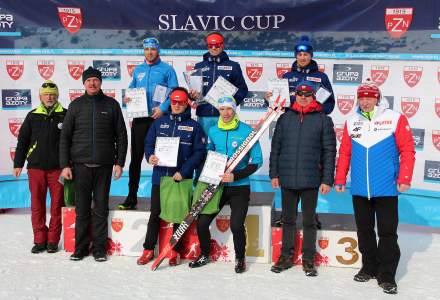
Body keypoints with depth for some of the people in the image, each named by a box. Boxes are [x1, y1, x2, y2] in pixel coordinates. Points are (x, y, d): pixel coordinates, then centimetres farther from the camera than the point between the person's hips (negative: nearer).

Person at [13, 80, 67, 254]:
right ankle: (39, 240, 15)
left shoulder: (65, 115, 3)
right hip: (35, 167, 2)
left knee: (57, 205, 2)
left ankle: (53, 240, 13)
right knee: (37, 205, 5)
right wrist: (18, 164, 9)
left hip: (57, 168, -2)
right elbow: (22, 141, 13)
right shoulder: (33, 116, 8)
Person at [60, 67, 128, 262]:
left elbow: (121, 136, 7)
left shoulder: (111, 105, 6)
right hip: (81, 165, 1)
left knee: (101, 208, 5)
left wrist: (119, 162, 0)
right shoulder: (76, 105, 7)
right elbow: (65, 136, 7)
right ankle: (81, 247, 15)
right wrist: (65, 165, -1)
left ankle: (99, 248, 14)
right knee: (82, 209, 5)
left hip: (104, 165, 0)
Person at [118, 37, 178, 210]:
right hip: (140, 118, 4)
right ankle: (132, 197, 8)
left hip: (159, 118, -3)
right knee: (136, 157, 2)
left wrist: (163, 108, -18)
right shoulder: (138, 70, 16)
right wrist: (127, 98, -1)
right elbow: (131, 89, 22)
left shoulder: (167, 69, 2)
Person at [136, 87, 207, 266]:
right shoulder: (159, 123, 8)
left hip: (181, 179, -2)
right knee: (155, 214, 7)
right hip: (159, 176, 2)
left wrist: (184, 172, -14)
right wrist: (150, 156, -14)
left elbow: (199, 152, -5)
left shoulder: (194, 126, 1)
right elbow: (149, 143, 9)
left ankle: (175, 252, 19)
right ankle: (148, 250, 19)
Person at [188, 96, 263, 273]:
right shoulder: (213, 131, 5)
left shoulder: (247, 131, -8)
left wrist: (236, 176, -17)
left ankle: (240, 259, 11)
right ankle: (204, 255, 27)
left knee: (236, 225, -17)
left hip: (239, 187, -4)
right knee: (202, 222, 0)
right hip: (217, 185, 4)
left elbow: (257, 161, -8)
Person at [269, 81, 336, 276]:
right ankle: (286, 256, 25)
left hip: (311, 180, -2)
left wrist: (327, 180, -6)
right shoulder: (285, 118, 7)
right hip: (287, 179, 2)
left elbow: (329, 151, -1)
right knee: (288, 219, 12)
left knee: (309, 221, 8)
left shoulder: (323, 120, 1)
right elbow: (275, 147, 9)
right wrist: (274, 173, 4)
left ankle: (308, 260, 20)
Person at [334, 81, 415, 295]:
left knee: (387, 232, 1)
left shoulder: (395, 119, -5)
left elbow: (407, 150, -7)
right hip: (359, 190, 4)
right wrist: (339, 179, 7)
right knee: (364, 230, 14)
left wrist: (404, 178, -13)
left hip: (386, 189, -4)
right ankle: (369, 268, 30)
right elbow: (344, 153, 9)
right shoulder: (351, 122, 6)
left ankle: (386, 275, 13)